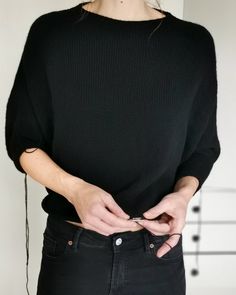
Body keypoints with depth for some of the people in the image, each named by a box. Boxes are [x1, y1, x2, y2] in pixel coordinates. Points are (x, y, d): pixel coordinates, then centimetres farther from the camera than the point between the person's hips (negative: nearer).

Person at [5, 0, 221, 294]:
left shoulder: (194, 42, -4)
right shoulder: (51, 32, -5)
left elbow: (202, 147, 7)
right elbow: (22, 141, -1)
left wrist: (184, 193, -13)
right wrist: (74, 189, -18)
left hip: (158, 252, 1)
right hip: (71, 247, 0)